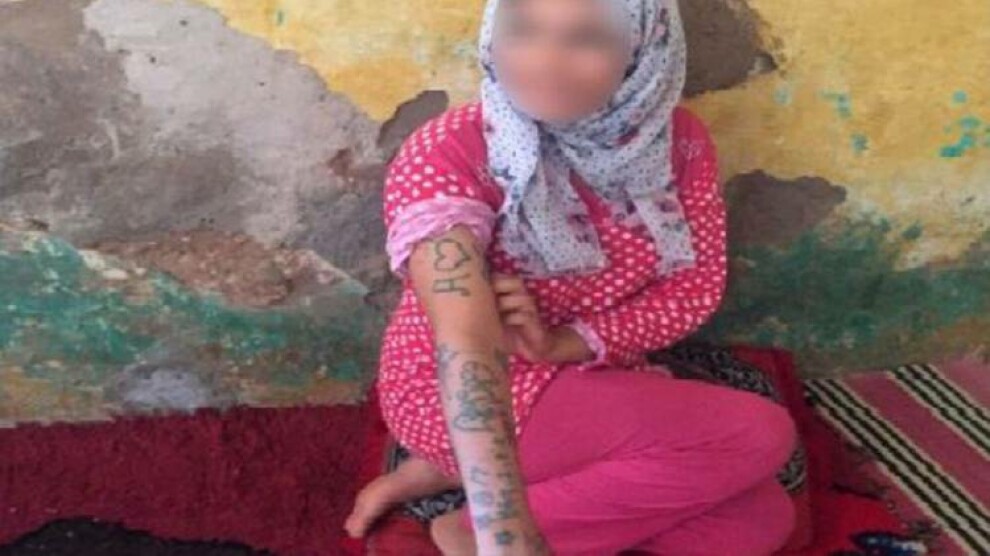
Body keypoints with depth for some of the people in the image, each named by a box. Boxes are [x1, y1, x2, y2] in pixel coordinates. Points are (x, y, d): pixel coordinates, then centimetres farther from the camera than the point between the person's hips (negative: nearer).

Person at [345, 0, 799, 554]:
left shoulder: (677, 140, -8)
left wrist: (568, 342, -21)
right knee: (759, 436, -19)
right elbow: (467, 347, -36)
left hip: (598, 381, 7)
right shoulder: (446, 156, -24)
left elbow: (698, 285, -4)